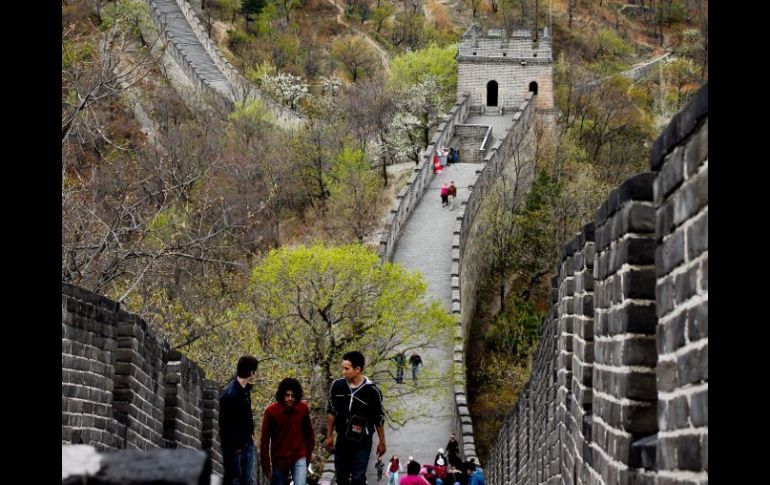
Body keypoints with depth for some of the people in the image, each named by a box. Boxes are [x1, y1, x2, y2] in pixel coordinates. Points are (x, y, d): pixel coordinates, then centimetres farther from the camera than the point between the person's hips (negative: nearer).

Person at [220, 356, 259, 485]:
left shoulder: (245, 389, 5)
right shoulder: (230, 393, -22)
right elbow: (227, 424, -21)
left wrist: (250, 433, 8)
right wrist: (234, 447, -17)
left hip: (247, 442, 9)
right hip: (234, 445, -9)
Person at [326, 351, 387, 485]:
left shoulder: (371, 391, -16)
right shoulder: (337, 385, -6)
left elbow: (379, 419, -6)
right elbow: (331, 412, 8)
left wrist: (382, 442, 0)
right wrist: (329, 436, 10)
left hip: (362, 442, -4)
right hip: (342, 440, 4)